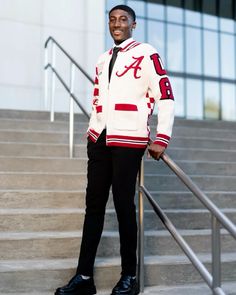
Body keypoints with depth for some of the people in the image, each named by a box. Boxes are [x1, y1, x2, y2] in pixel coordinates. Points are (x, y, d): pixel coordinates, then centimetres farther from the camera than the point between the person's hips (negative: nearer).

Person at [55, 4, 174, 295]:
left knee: (124, 204, -3)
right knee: (93, 204, 5)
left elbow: (165, 97, -7)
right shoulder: (103, 60, 18)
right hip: (99, 140, 6)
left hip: (128, 141, -6)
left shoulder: (146, 54, -2)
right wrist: (92, 132, 17)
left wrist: (161, 139, -13)